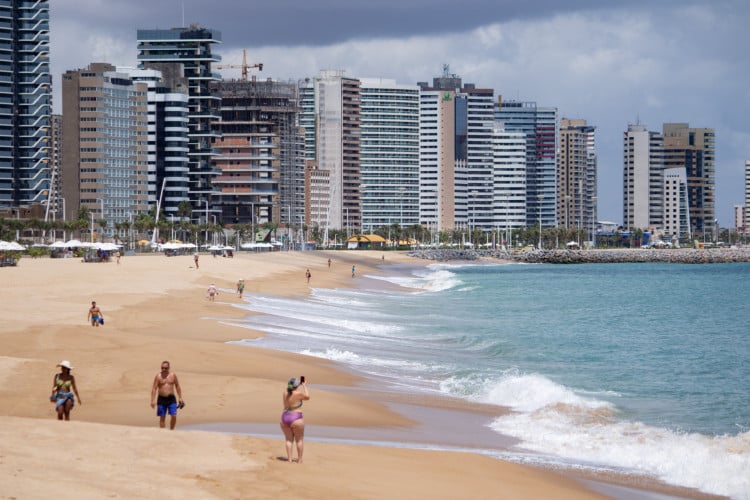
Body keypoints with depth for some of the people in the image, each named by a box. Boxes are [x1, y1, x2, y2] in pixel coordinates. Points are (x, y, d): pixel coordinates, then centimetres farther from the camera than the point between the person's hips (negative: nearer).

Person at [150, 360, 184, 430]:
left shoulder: (173, 375, 3)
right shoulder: (158, 376, -4)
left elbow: (177, 386, 11)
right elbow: (154, 388, -7)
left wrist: (180, 398, 8)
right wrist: (153, 400, -16)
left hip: (171, 399, 1)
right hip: (161, 399, -1)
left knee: (174, 416, -8)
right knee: (162, 417, 3)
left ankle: (171, 431, 11)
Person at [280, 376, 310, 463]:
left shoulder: (285, 393, 3)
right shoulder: (298, 394, -13)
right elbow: (307, 397, 5)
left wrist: (299, 385, 28)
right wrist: (304, 386, 14)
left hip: (284, 418, 5)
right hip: (296, 419, -5)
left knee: (288, 439, 10)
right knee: (300, 440, 8)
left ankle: (289, 458, 6)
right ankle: (299, 459, 10)